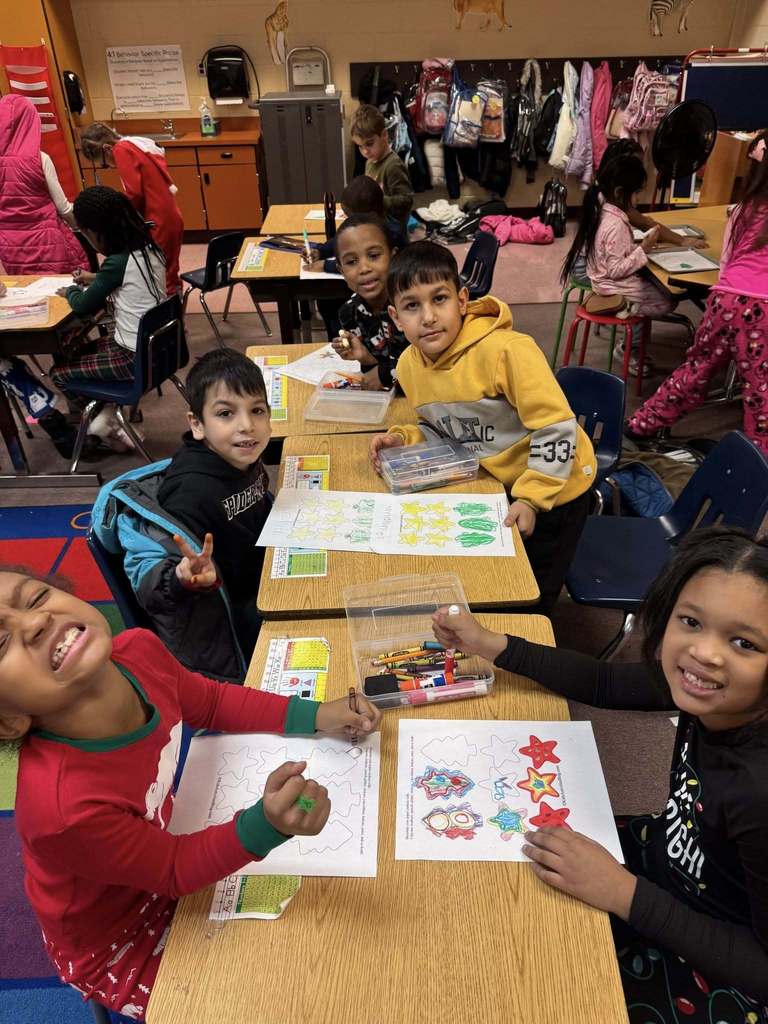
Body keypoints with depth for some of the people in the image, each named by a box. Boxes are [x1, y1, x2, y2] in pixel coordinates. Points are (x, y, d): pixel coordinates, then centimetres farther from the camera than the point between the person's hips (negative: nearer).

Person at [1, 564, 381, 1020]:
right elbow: (175, 869, -25)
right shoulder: (65, 808, -42)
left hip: (163, 845, 5)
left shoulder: (138, 650, -25)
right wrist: (268, 826, -44)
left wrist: (316, 716, -10)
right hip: (123, 953, -5)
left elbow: (213, 701, -4)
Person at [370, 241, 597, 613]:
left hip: (554, 487, -6)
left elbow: (557, 428, -26)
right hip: (496, 485, 6)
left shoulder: (506, 350, -32)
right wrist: (402, 439, -11)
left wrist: (531, 498, -25)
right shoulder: (409, 365, -9)